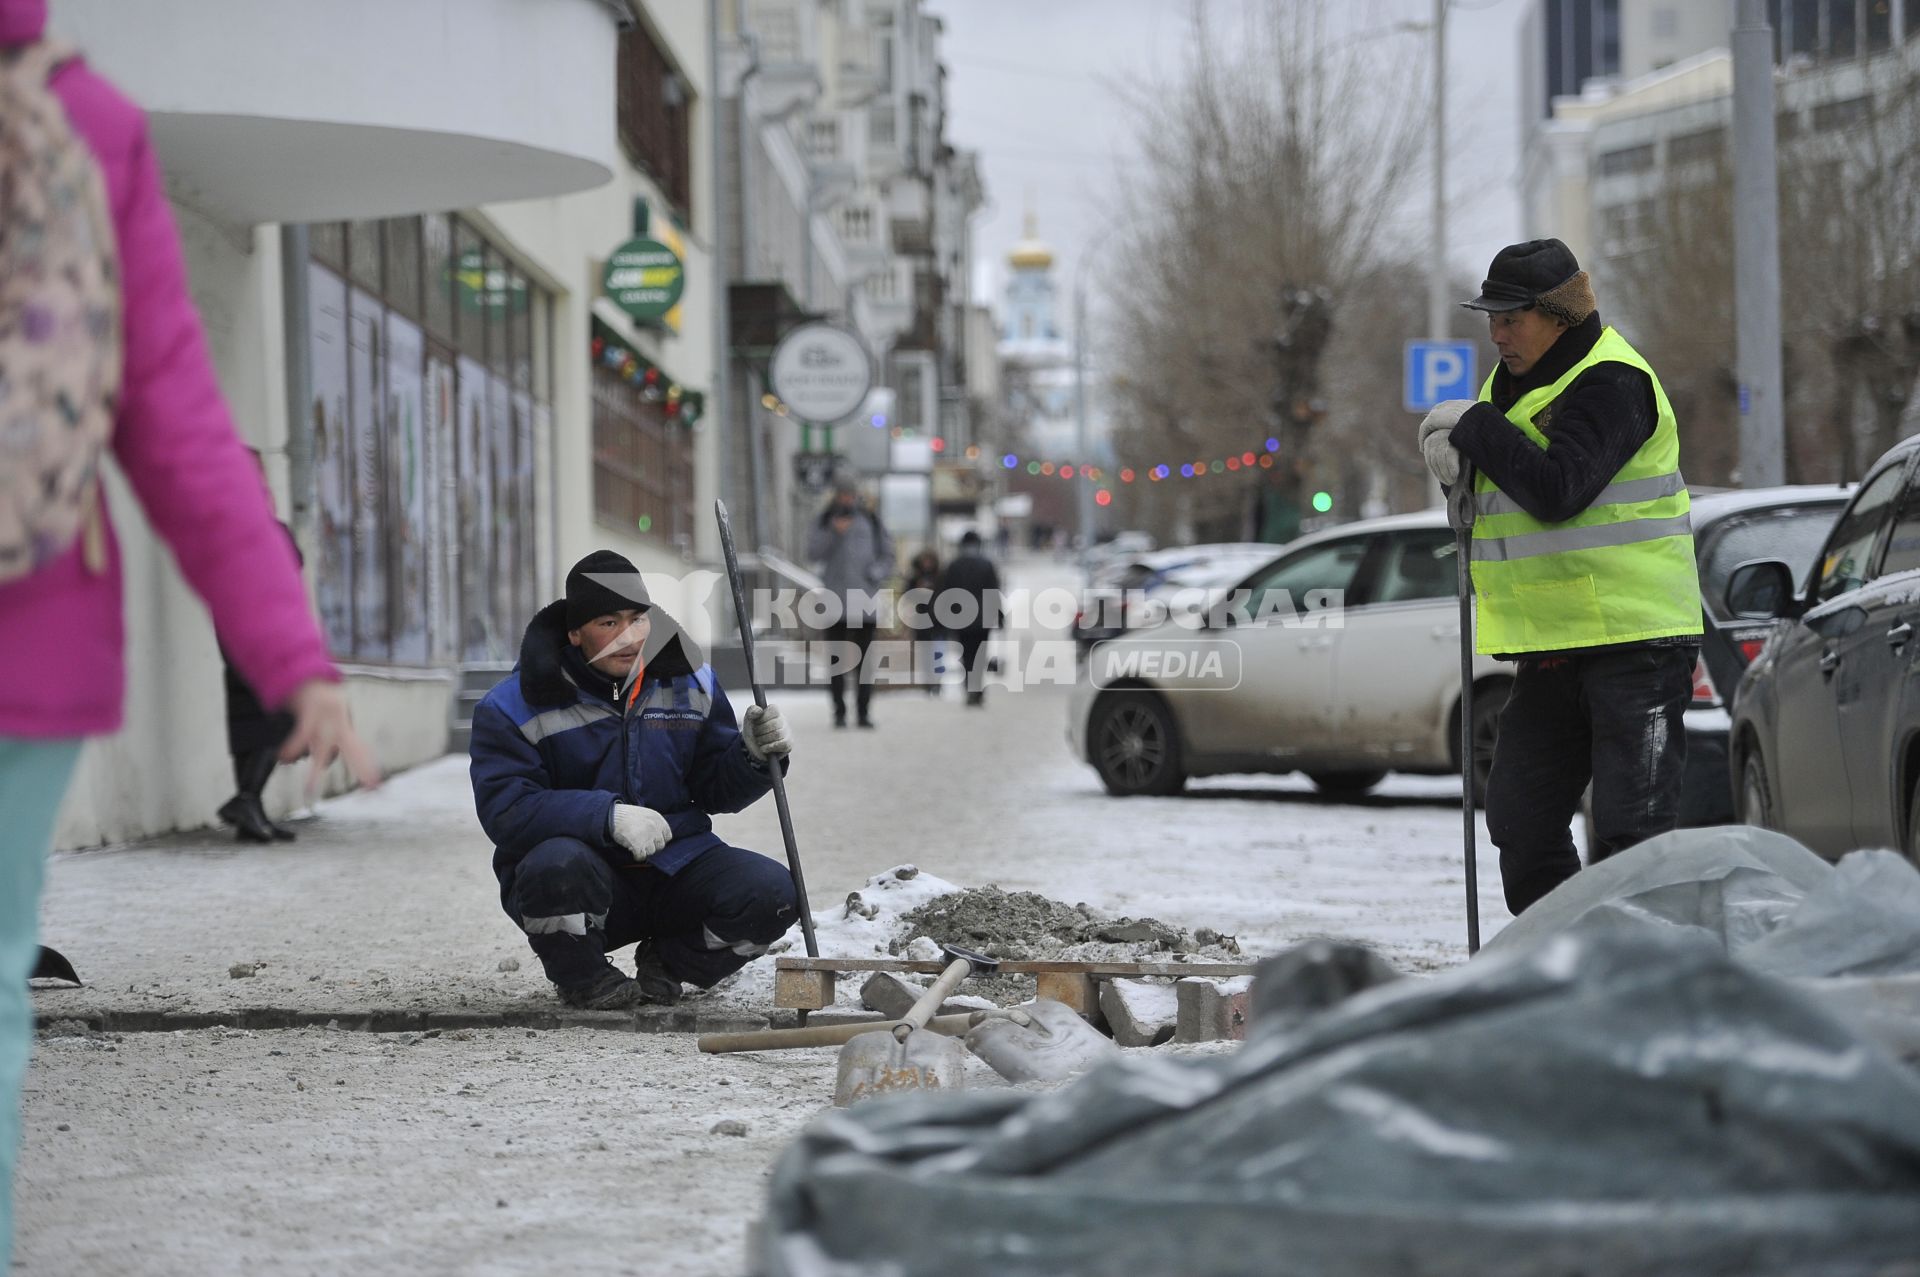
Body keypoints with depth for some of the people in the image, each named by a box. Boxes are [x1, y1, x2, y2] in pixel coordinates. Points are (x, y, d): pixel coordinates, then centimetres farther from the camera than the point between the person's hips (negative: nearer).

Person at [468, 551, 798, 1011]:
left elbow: (715, 791, 10)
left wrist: (754, 756, -14)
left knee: (772, 893, -22)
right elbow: (506, 812, -19)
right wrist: (608, 816, -31)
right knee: (556, 864, -39)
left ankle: (667, 960, 9)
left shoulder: (688, 680, 6)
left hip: (676, 864, 4)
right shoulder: (513, 708, -8)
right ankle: (580, 974, -5)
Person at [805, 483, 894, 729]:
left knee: (864, 659, -1)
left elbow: (887, 554, 14)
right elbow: (814, 552, -4)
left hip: (865, 602, 1)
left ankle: (864, 711, 0)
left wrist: (876, 573, -4)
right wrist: (834, 533, -17)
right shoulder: (825, 522, 9)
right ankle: (839, 711, -1)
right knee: (838, 659, -3)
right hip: (836, 603, -1)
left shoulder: (870, 522, 12)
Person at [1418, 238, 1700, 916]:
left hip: (1635, 635, -9)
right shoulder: (1513, 378, 14)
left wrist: (1477, 428, -14)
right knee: (1520, 822, 9)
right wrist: (1457, 452, -2)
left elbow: (1556, 490, -26)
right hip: (1551, 646, 9)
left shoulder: (1611, 382, -15)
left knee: (1629, 830, -10)